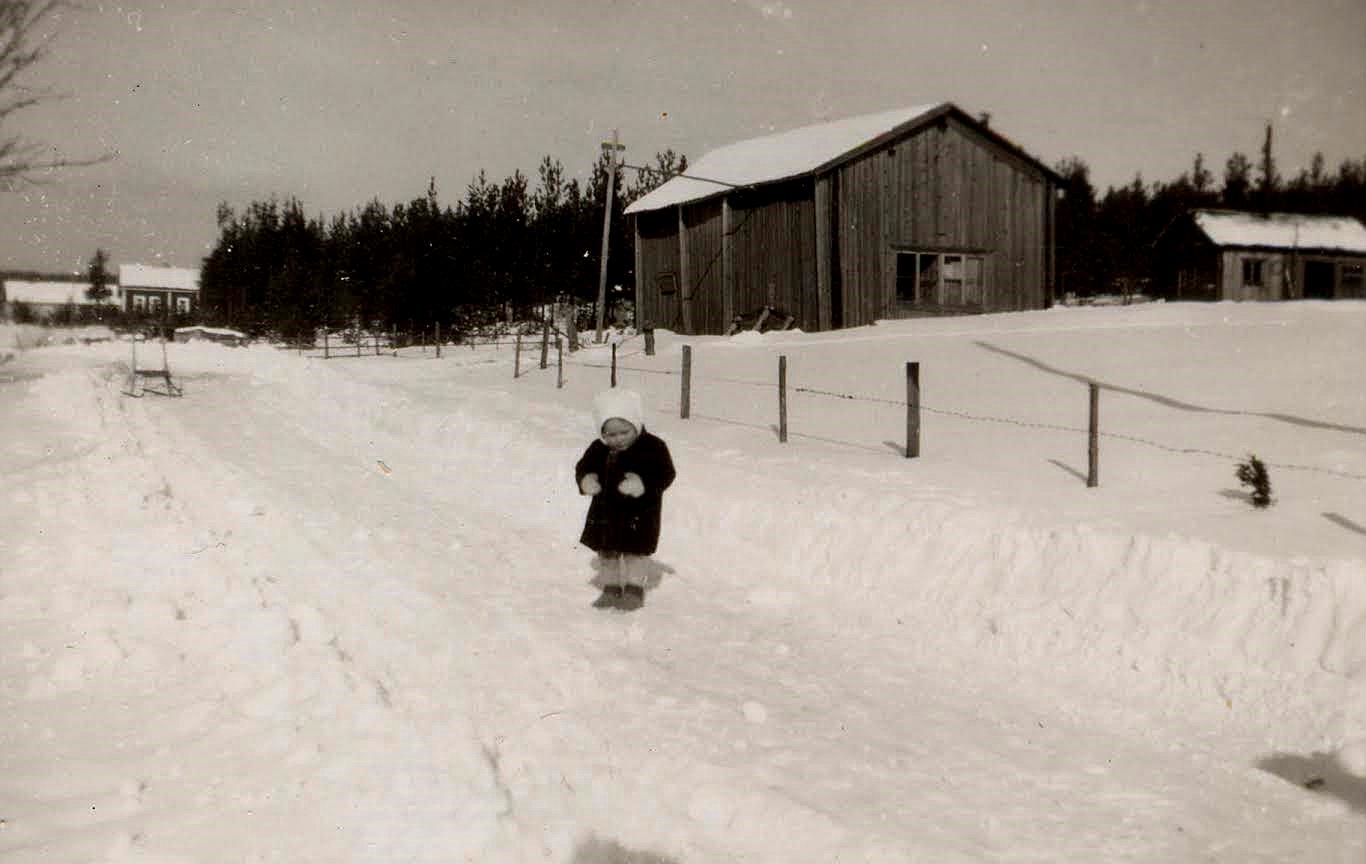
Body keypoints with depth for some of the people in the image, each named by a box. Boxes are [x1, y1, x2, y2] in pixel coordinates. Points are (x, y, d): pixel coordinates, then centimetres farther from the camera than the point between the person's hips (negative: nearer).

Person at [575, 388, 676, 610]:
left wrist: (644, 485, -34)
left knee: (636, 550, 4)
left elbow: (666, 474, -17)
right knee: (606, 551, 13)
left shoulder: (653, 447, -14)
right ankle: (611, 588, 27)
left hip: (639, 512, -5)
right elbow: (583, 467, 8)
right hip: (605, 510, 5)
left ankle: (634, 589, 19)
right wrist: (586, 480, -16)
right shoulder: (599, 449, 0)